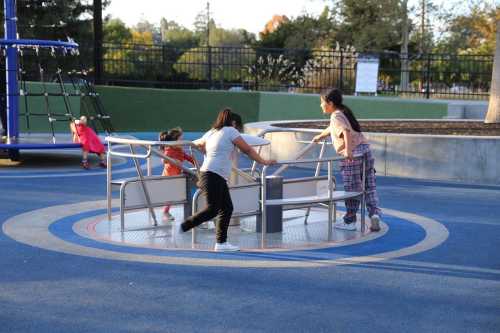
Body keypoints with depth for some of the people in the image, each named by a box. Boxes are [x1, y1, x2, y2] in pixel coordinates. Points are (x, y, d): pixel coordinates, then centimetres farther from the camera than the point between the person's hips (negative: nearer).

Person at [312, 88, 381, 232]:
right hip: (365, 149, 8)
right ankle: (375, 214, -4)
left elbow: (346, 131, -27)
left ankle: (350, 221, 10)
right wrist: (320, 136, 55)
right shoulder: (344, 112, 20)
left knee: (352, 189, 1)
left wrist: (348, 151, -37)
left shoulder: (336, 116, -7)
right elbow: (331, 128, 40)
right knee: (369, 186, 8)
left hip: (352, 154, -8)